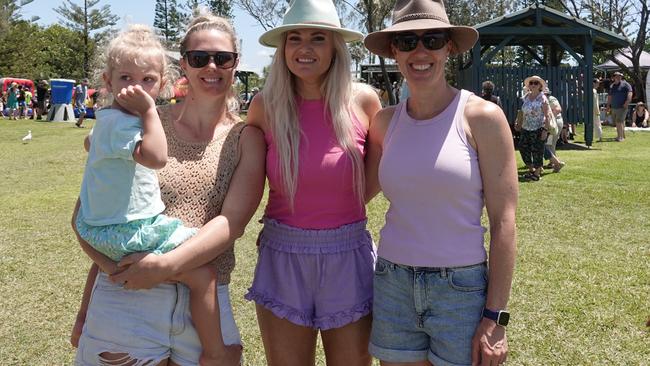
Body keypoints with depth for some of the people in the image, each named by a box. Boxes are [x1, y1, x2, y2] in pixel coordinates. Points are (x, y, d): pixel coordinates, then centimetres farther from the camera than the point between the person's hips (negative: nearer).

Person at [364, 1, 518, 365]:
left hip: (462, 291, -3)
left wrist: (495, 317, -12)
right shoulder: (386, 121, 3)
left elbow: (503, 222, -10)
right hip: (392, 288, 4)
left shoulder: (482, 117, -9)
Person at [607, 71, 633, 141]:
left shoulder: (625, 84, -2)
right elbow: (609, 97, 22)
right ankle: (622, 135, 26)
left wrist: (627, 102, -22)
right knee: (617, 122, 12)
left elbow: (630, 92, -12)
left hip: (622, 107, -7)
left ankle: (620, 137, -13)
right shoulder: (611, 86, 16)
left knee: (619, 122, -15)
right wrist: (608, 106, 18)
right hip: (613, 108, 7)